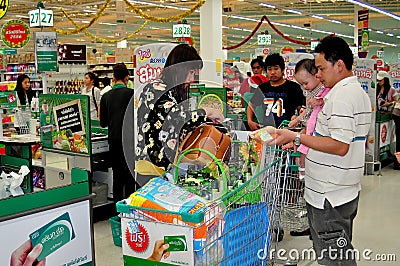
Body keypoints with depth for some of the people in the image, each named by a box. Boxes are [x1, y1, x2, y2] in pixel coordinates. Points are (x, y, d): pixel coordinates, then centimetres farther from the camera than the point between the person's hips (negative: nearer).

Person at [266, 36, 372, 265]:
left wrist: (296, 138, -22)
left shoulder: (341, 95, -20)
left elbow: (340, 146, -27)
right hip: (347, 190, 11)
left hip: (330, 194, -11)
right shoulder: (359, 92, 15)